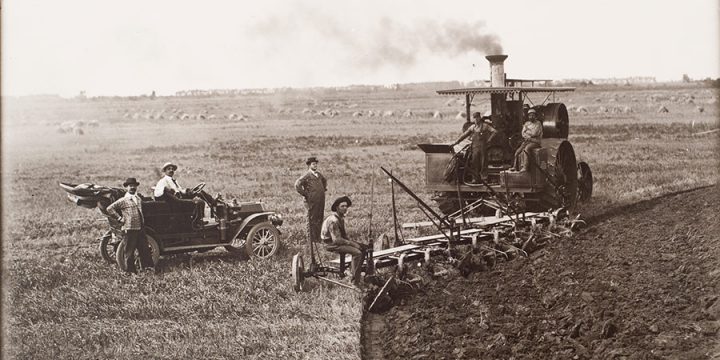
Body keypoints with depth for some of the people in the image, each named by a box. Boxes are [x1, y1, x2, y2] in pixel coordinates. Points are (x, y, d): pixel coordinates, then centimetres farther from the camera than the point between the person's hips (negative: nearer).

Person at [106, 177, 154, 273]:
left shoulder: (139, 199, 13)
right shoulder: (123, 201, -6)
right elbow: (109, 209, -8)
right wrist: (119, 218, -8)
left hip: (140, 228, 6)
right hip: (129, 229, -6)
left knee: (145, 248, 6)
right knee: (129, 250, 1)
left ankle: (147, 265, 13)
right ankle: (130, 269, 8)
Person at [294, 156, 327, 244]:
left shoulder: (318, 174, 14)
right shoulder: (307, 176, -9)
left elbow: (324, 181, 36)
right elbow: (297, 184, -19)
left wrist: (324, 189, 22)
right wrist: (304, 194, -14)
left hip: (321, 200, 7)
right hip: (312, 202, -7)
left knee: (319, 219, 11)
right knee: (312, 220, -2)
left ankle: (318, 238, 19)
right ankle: (311, 239, 3)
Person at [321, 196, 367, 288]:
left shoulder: (341, 217, 7)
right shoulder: (333, 221, -24)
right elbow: (336, 239, -27)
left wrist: (350, 241, 6)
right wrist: (351, 243, -21)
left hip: (340, 240, 10)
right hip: (332, 244, -10)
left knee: (364, 247, 7)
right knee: (357, 253, -26)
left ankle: (353, 270, 16)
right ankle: (355, 281, -25)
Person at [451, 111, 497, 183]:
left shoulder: (485, 126, 2)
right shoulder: (472, 127, 15)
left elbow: (494, 131, -4)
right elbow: (464, 135, 20)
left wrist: (489, 140, -8)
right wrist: (456, 142, 17)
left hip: (482, 147, -4)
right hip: (474, 147, 4)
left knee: (483, 163, -5)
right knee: (474, 163, 1)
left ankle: (484, 178, 0)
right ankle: (475, 179, 6)